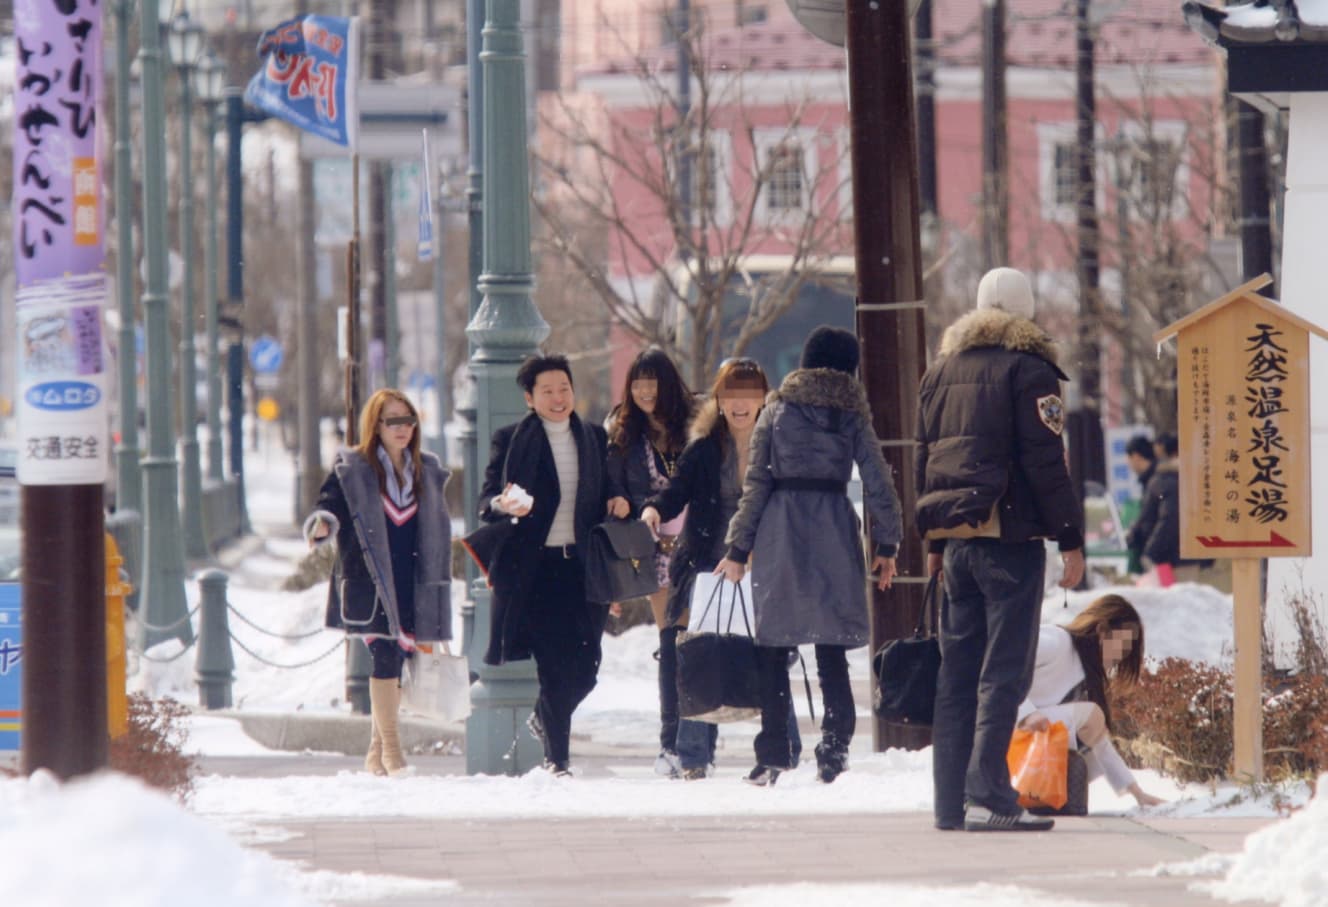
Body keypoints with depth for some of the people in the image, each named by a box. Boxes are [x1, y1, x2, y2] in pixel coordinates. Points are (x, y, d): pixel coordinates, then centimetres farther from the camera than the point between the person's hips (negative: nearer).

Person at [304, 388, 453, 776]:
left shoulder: (427, 471, 14)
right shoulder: (351, 469, 0)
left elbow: (438, 531, 19)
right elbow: (330, 505, -7)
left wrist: (438, 591, 18)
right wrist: (322, 524, -31)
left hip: (409, 587, 5)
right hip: (368, 584, -5)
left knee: (397, 661, 4)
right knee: (386, 655, -17)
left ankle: (376, 752, 14)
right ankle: (390, 745, -12)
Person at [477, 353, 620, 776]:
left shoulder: (595, 438, 14)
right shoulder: (510, 440, 3)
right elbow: (487, 499, -3)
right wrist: (503, 505, -26)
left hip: (581, 564, 4)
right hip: (534, 567, -4)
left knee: (585, 668, 0)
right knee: (554, 666, -8)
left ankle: (545, 718, 30)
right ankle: (556, 758, 2)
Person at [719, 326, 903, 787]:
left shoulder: (778, 410, 4)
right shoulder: (852, 413, 6)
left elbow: (756, 483, 1)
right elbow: (878, 481, 1)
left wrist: (739, 547, 4)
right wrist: (886, 544, 7)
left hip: (781, 528, -1)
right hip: (834, 528, 1)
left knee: (773, 645, 2)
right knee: (831, 646, 7)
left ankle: (773, 756, -2)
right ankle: (834, 750, -2)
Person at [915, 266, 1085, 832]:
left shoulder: (940, 371, 16)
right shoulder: (1027, 370, -6)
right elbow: (1046, 464, -11)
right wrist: (1071, 540, -8)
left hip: (954, 537, 6)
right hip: (1010, 537, -6)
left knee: (956, 673, 9)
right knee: (1003, 673, -7)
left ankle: (951, 801, 9)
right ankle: (987, 798, -14)